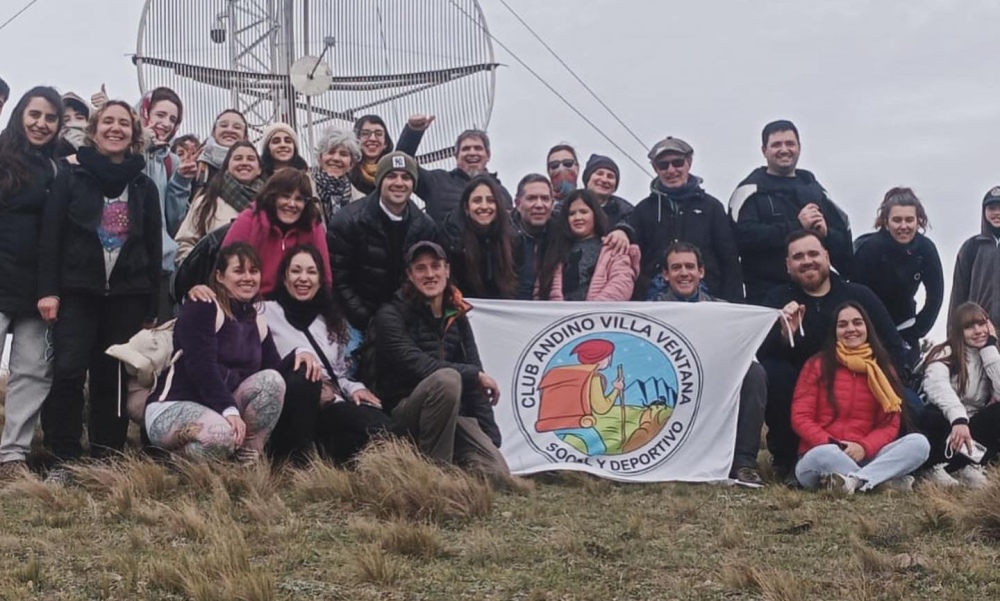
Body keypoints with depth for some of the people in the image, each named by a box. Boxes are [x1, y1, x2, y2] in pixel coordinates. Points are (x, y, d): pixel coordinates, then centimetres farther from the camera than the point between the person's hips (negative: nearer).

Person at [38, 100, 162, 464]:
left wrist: (152, 308, 7)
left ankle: (106, 458, 11)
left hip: (127, 296, 2)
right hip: (78, 291, -2)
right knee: (69, 371, -13)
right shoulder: (72, 177, 4)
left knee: (112, 377, 4)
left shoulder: (145, 186, 10)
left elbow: (154, 248, 11)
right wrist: (48, 290, -11)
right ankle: (62, 459, -6)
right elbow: (50, 235, -1)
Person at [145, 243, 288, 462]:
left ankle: (249, 458, -14)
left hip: (218, 408, 7)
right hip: (171, 408, -7)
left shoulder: (257, 323, 13)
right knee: (222, 435, -38)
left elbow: (273, 369, 7)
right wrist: (229, 409, -31)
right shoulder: (202, 307, -11)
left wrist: (298, 355, -13)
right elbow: (201, 366, -22)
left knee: (272, 380, -17)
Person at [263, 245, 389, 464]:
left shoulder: (330, 320, 24)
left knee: (379, 426, -29)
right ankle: (296, 459, -25)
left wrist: (353, 388, 4)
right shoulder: (267, 311, 8)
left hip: (329, 406, 4)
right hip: (289, 410, -3)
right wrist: (297, 354, -26)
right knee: (303, 374, -40)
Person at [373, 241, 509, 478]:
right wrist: (475, 374, -15)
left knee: (497, 473, -18)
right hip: (404, 414, -4)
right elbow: (417, 365, -21)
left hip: (453, 415, 4)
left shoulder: (457, 317, 12)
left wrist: (491, 436, 2)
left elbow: (473, 382, 10)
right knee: (447, 378, -35)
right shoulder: (391, 316, -6)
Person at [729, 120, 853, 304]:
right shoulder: (751, 190, 1)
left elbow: (844, 239, 15)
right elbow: (744, 235, -15)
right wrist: (797, 226, -15)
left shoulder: (814, 189, 16)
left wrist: (826, 233, -8)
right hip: (766, 295, -4)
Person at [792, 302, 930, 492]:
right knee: (824, 455, -40)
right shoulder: (817, 364, 4)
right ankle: (889, 481, -28)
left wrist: (864, 447, -15)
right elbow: (800, 417, -1)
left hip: (863, 458, 4)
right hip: (818, 456, -4)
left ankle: (854, 480, -37)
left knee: (919, 443, -21)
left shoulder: (882, 368, 12)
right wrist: (830, 446, -18)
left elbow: (890, 423, 6)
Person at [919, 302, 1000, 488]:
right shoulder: (944, 354, -11)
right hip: (947, 427, -4)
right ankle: (937, 464, -13)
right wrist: (958, 419, -52)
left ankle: (968, 464, -18)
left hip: (974, 428, 4)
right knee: (932, 417, -37)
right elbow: (938, 387, -34)